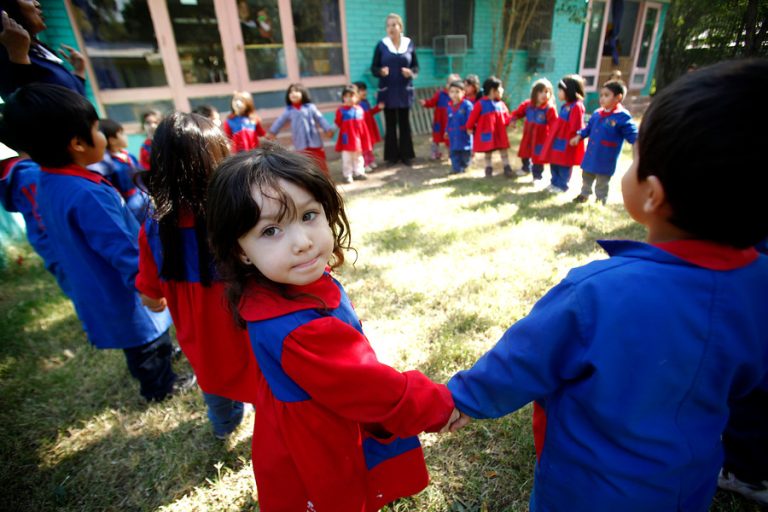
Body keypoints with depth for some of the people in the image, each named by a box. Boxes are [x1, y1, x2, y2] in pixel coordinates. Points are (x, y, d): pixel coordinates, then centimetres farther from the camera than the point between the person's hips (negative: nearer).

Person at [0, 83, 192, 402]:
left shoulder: (47, 184, -2)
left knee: (139, 338, 29)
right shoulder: (88, 195, -33)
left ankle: (159, 355, 52)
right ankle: (160, 386, 38)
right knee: (148, 337, 16)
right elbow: (123, 251, -29)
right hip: (123, 293, -8)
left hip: (96, 289, 8)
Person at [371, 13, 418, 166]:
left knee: (405, 123, 6)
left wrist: (411, 72, -14)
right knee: (390, 124, 4)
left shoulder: (409, 43, 3)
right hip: (387, 91, -1)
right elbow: (373, 67, 1)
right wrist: (380, 71, -20)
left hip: (404, 90, 1)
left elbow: (416, 66, 7)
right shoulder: (381, 45, 0)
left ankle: (406, 154, 16)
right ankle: (392, 156, 13)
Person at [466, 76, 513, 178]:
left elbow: (506, 118, 6)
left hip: (500, 134, 4)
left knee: (503, 151, 6)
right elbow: (473, 118, -8)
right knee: (488, 153, 9)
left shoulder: (501, 104, 4)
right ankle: (488, 169, 22)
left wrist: (512, 120, -13)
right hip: (487, 134, -4)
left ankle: (507, 168, 14)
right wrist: (470, 128, -3)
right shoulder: (481, 104, -13)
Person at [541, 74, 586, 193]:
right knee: (554, 163, 16)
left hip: (566, 143, -9)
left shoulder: (577, 106, -17)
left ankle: (561, 185, 13)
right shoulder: (565, 105, 12)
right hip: (558, 140, 9)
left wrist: (573, 140, -18)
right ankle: (555, 183, 28)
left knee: (564, 165, 2)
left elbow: (575, 128, -19)